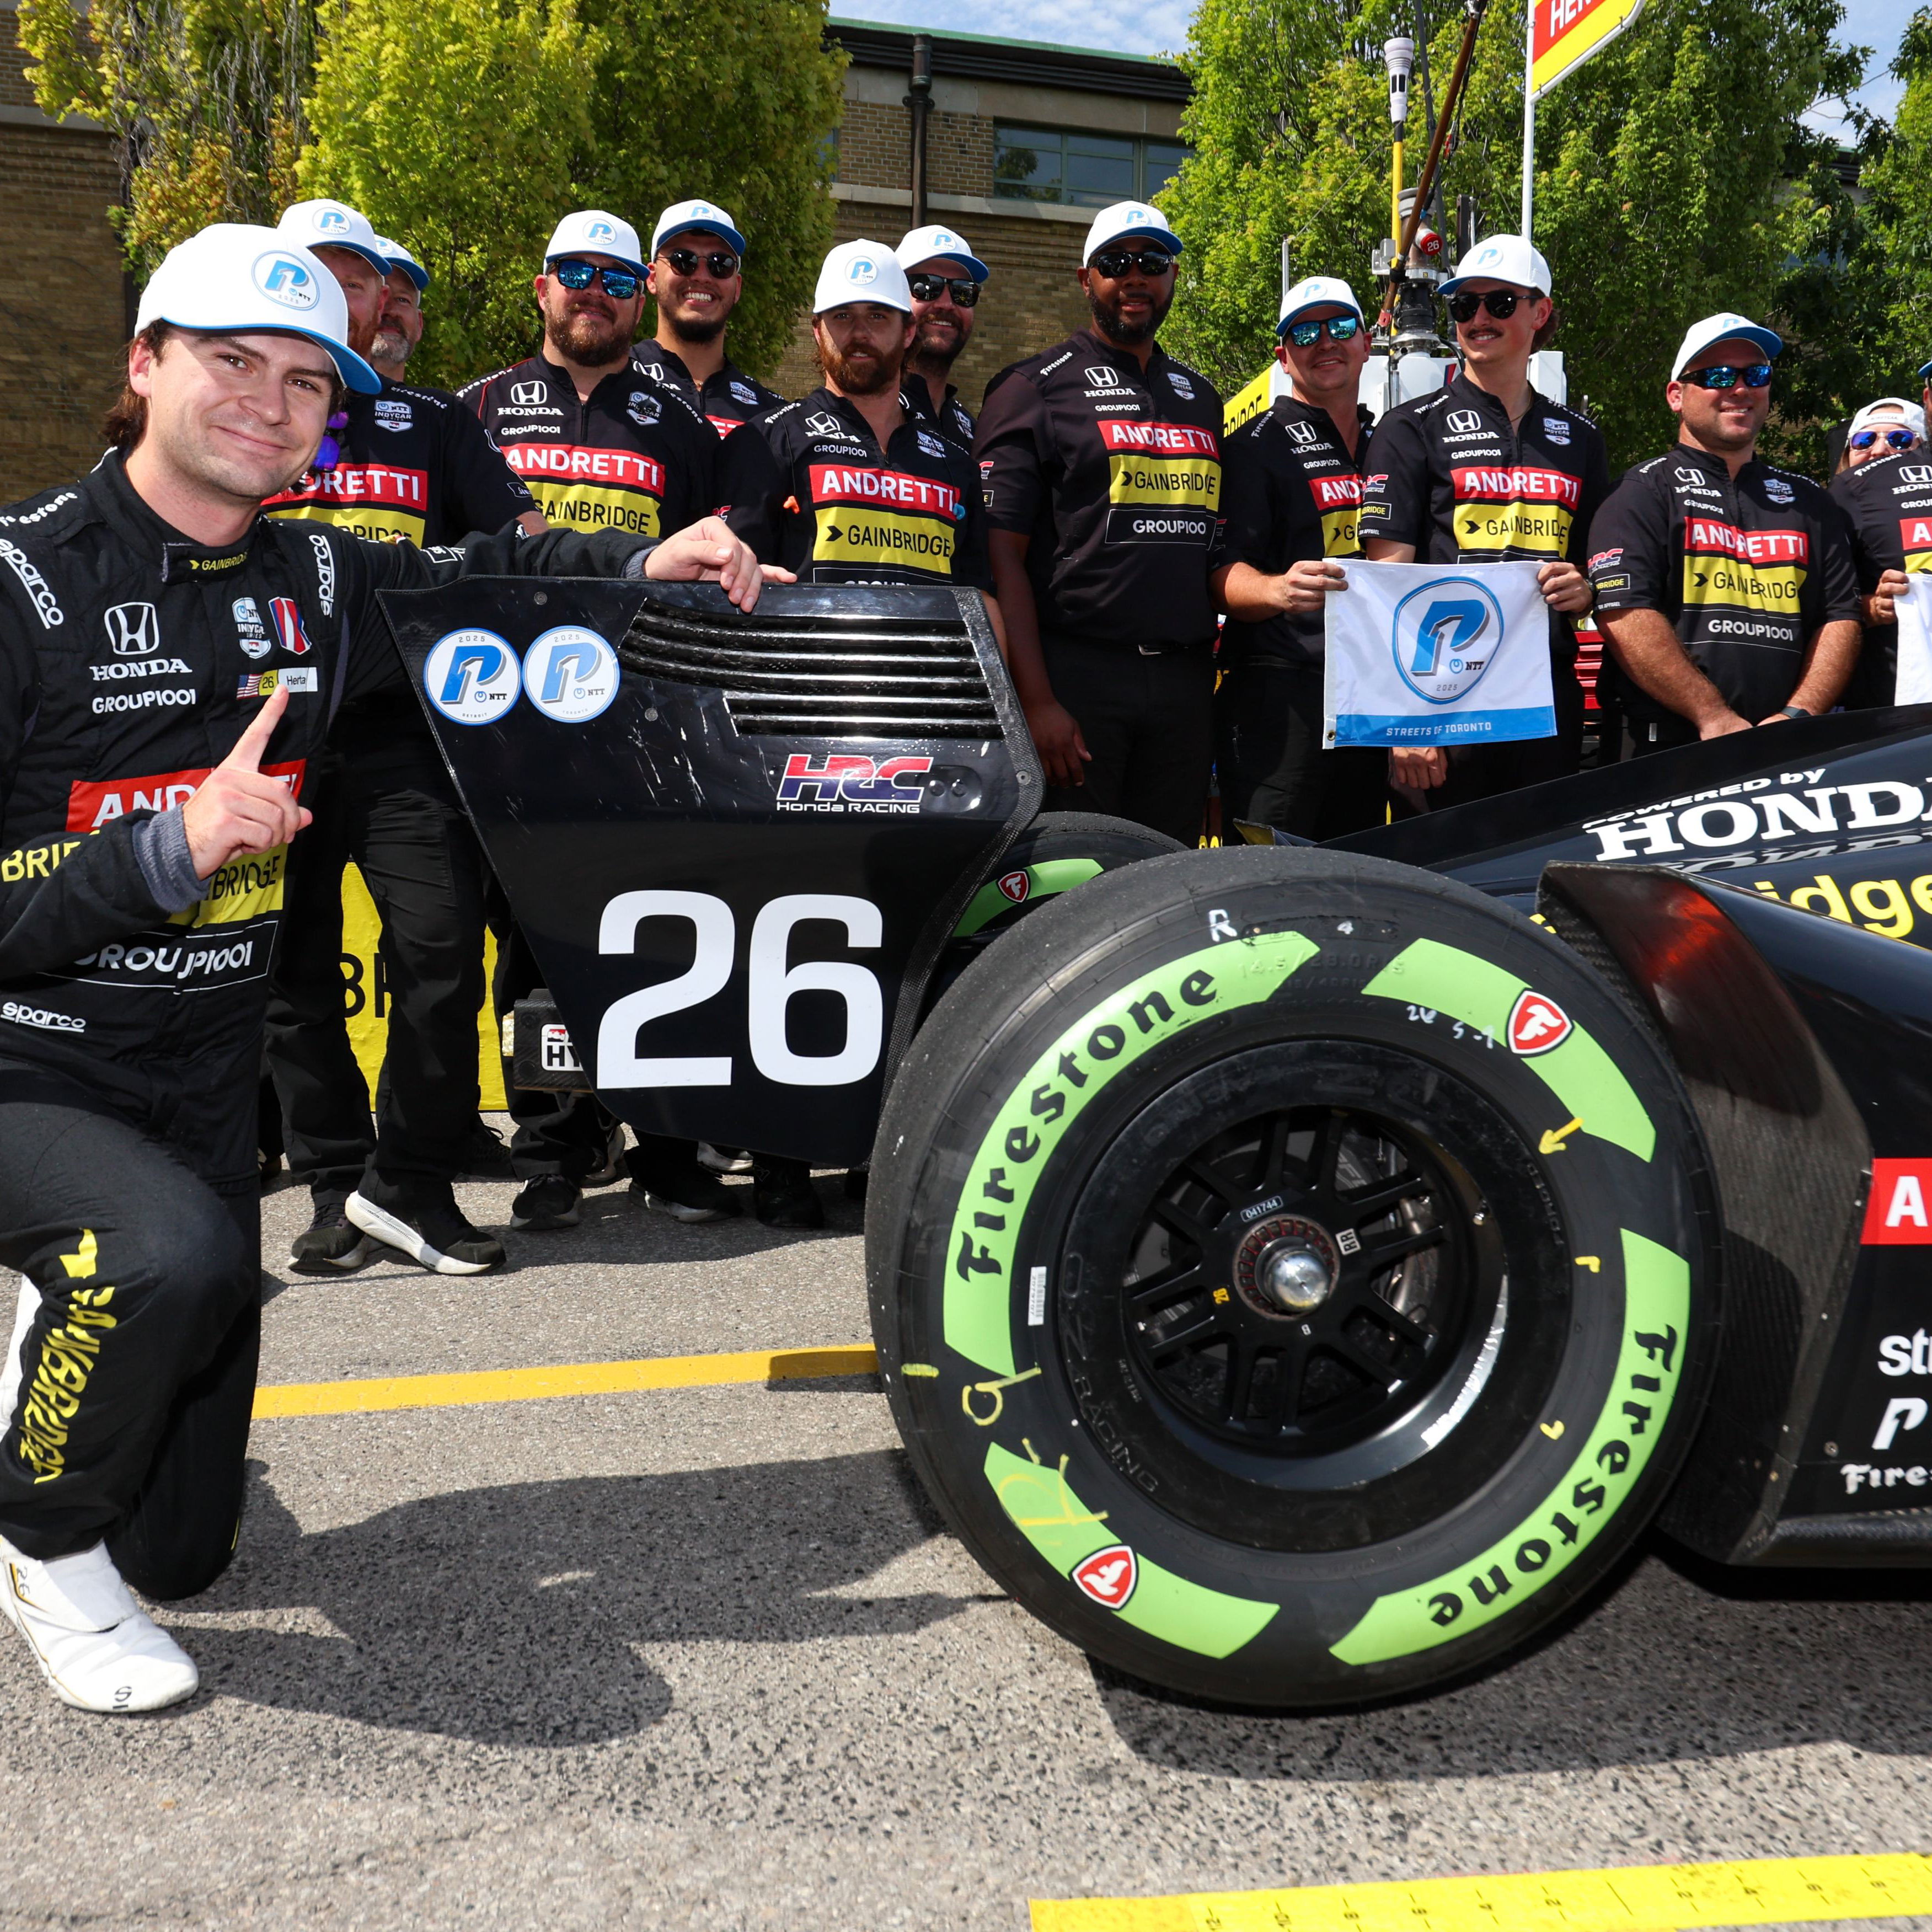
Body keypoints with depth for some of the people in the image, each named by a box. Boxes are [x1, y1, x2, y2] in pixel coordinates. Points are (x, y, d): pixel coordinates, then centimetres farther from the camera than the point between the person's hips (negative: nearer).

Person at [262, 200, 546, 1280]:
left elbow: (525, 538, 8)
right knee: (293, 968, 3)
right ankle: (337, 1189, 14)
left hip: (404, 727, -1)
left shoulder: (433, 424, 17)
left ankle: (414, 1183, -1)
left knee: (442, 947, -13)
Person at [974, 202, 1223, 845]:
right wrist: (1037, 702, -14)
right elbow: (1002, 555, -6)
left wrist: (1213, 673, 13)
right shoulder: (1035, 388, 1)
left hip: (1184, 681, 5)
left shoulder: (1200, 397, 20)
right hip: (1076, 677, -5)